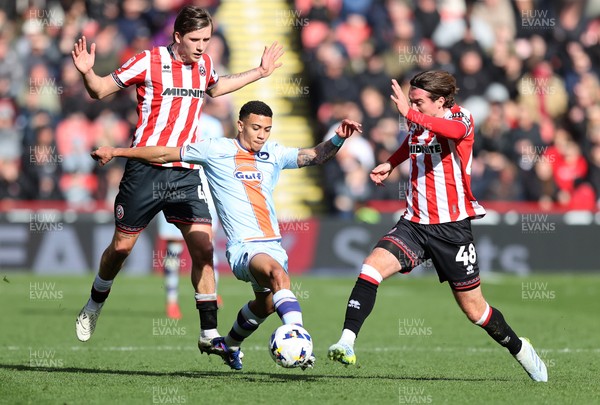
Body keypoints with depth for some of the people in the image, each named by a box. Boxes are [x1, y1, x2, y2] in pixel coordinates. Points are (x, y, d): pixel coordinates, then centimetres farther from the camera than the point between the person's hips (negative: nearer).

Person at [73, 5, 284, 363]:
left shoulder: (204, 64, 8)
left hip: (187, 173, 4)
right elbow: (101, 90, -3)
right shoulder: (150, 61, -9)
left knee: (203, 247, -9)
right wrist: (87, 73, -25)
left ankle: (209, 333, -7)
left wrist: (259, 73, 32)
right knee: (122, 246, 6)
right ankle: (94, 307, 33)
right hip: (146, 169, -4)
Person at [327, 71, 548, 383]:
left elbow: (454, 130, -39)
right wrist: (390, 164, 21)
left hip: (452, 228, -5)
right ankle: (346, 342, -26)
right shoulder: (417, 125, 8)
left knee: (474, 310, 4)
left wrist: (410, 114, -52)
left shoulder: (461, 118, -10)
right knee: (370, 268, -21)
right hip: (414, 223, 5)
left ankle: (520, 349, 30)